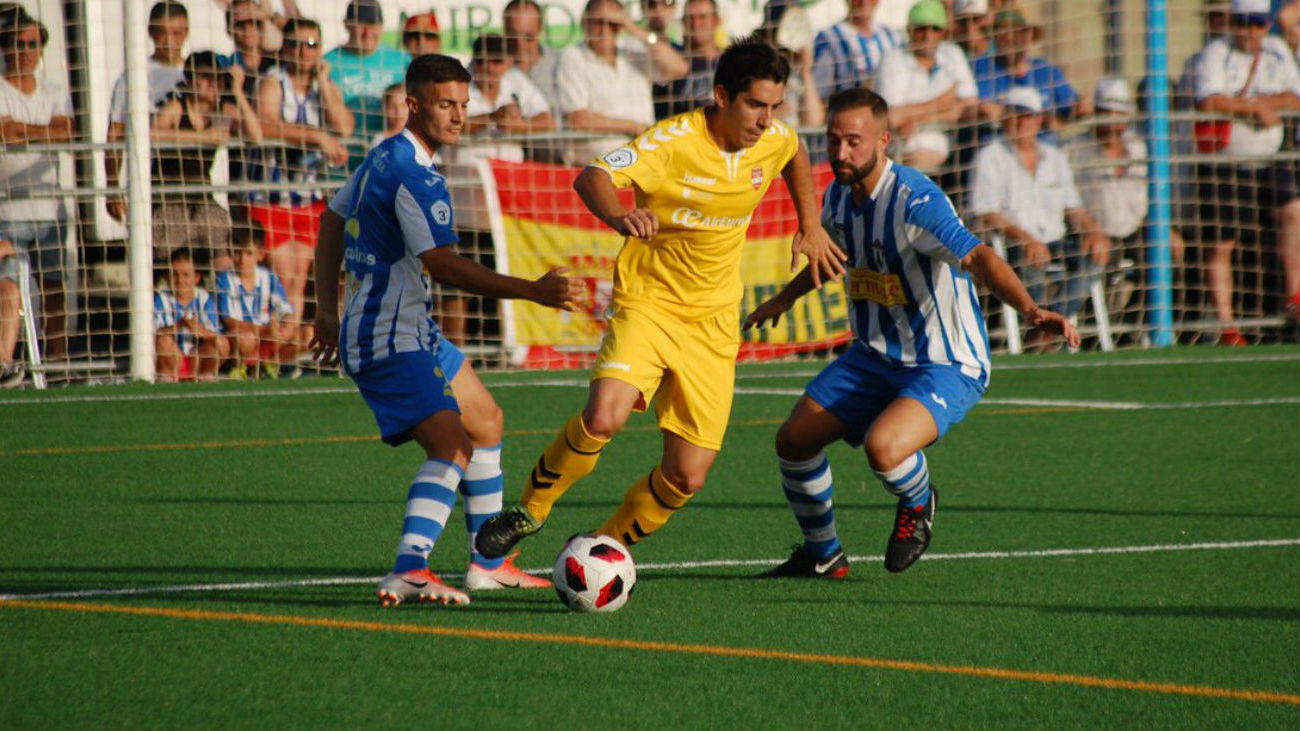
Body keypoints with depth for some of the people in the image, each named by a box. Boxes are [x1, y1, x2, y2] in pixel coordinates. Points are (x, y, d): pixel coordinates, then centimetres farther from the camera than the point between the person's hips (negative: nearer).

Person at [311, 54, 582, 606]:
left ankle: (488, 564, 33)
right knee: (452, 448, -26)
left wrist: (328, 311, 28)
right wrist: (532, 291, -29)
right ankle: (408, 574, -40)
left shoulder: (384, 157, 13)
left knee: (486, 421, 25)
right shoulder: (416, 176, -20)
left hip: (412, 332, 11)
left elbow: (332, 220, 24)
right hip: (392, 341, -11)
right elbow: (443, 265, -26)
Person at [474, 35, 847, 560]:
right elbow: (593, 177, -32)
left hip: (713, 324, 4)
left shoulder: (774, 141, -3)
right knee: (603, 417, -29)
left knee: (687, 477, -3)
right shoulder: (674, 140, -19)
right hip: (647, 302, -4)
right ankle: (530, 511, -4)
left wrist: (810, 228, 20)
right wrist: (619, 217, -52)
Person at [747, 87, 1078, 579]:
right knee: (794, 440, 1)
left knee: (883, 448, -31)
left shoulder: (914, 201, -25)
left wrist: (1028, 309, -54)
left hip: (946, 368, -8)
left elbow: (977, 256, -38)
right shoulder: (838, 195, 1)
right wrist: (787, 297, 38)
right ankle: (822, 555, 25)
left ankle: (919, 502, 6)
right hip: (873, 357, 8)